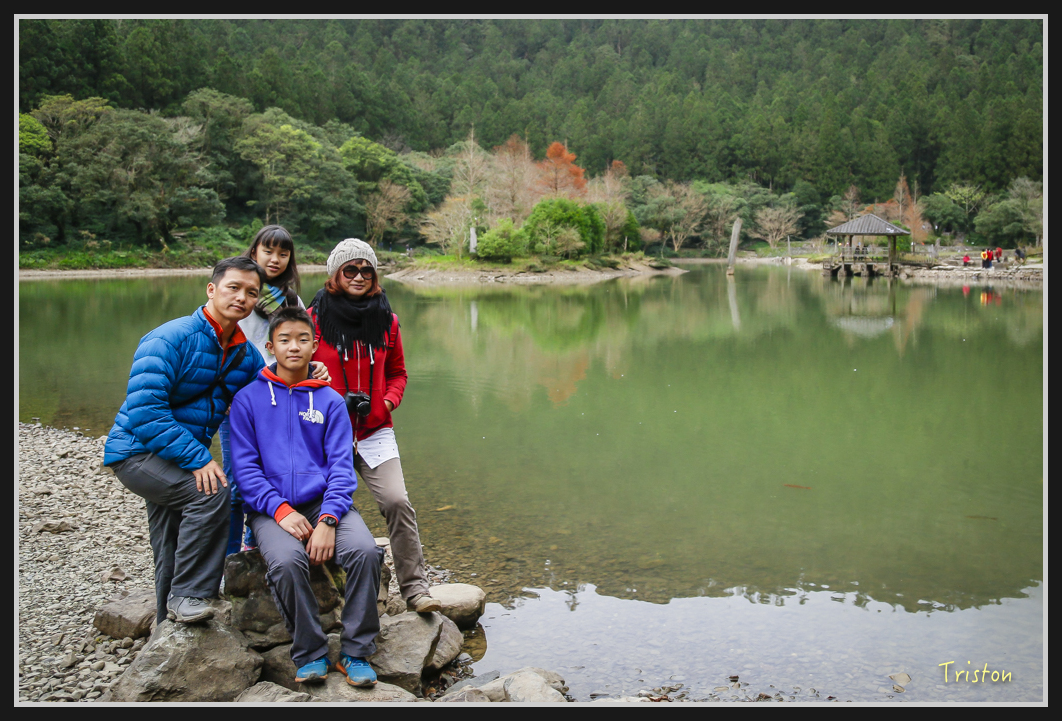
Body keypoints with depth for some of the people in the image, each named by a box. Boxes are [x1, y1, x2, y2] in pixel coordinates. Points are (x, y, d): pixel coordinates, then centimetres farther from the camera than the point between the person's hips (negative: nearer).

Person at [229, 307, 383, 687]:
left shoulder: (330, 400, 10)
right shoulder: (248, 399, 6)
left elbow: (341, 465, 2)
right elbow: (245, 466, 0)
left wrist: (328, 519, -15)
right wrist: (280, 510, -16)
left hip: (324, 500, 2)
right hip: (271, 507, -1)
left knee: (365, 550, -27)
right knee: (287, 560, -32)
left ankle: (356, 652, -9)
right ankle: (310, 654, -10)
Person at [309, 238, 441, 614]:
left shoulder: (386, 320, 8)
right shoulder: (314, 318, -1)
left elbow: (397, 372, 18)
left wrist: (387, 401, -2)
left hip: (375, 432, 2)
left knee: (397, 501, -14)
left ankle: (415, 588, -8)